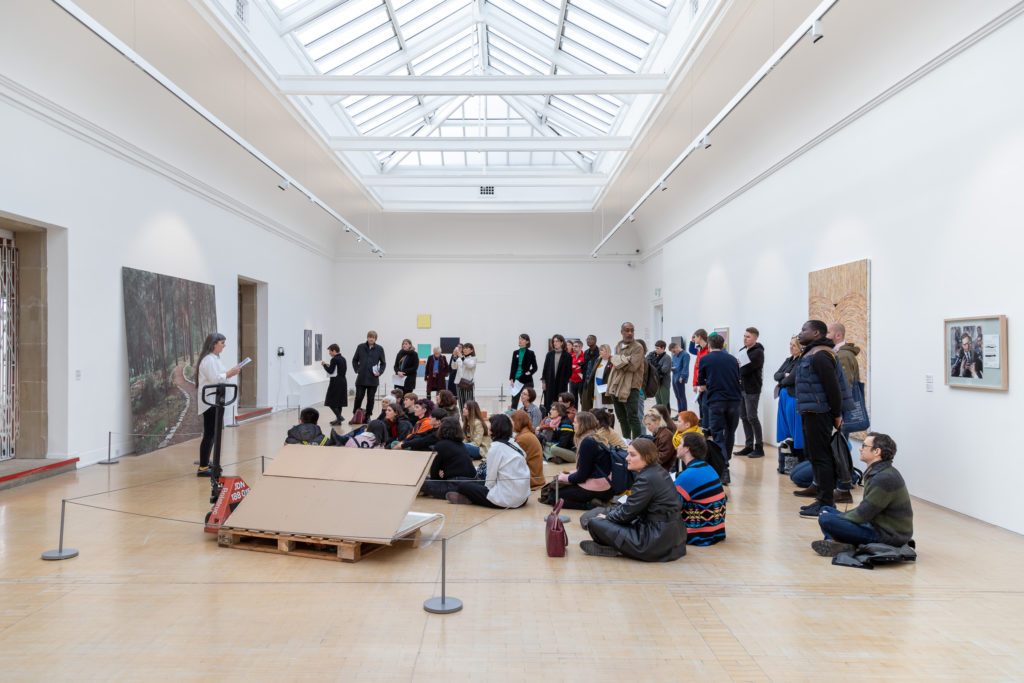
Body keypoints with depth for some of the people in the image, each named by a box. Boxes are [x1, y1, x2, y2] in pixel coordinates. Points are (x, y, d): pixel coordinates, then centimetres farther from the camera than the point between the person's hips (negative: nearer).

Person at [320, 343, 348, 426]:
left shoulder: (334, 359, -14)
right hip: (343, 381, 8)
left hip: (336, 382, -8)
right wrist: (330, 366, 15)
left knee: (331, 401, -2)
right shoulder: (343, 358, 11)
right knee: (339, 401, 13)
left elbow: (330, 371, -13)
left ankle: (339, 417, -13)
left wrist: (324, 365, 2)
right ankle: (338, 419, 16)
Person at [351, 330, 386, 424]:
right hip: (361, 378, 0)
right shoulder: (360, 347, 3)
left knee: (370, 398, 7)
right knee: (358, 397, 0)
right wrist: (357, 370, 2)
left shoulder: (379, 349, 2)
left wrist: (379, 372, -5)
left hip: (373, 378, 0)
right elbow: (355, 360, 13)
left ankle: (368, 416, 18)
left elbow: (383, 363, 9)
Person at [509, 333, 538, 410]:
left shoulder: (530, 353, -1)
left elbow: (535, 367, 3)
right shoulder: (515, 353, 10)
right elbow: (513, 367, 10)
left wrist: (530, 372, -17)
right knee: (514, 402, 0)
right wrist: (511, 379, 0)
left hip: (527, 381, -3)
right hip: (516, 380, 3)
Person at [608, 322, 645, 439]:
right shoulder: (618, 346, 14)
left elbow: (632, 366, -18)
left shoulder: (637, 347, -7)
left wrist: (616, 360, -8)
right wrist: (625, 360, -9)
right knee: (622, 418, 15)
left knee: (632, 417, -8)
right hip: (616, 386, 7)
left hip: (631, 387, -7)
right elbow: (614, 363, 10)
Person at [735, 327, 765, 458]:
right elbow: (739, 366, 13)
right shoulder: (744, 350, 15)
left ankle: (759, 447, 2)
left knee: (752, 418, -6)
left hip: (752, 389, -8)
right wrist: (738, 377, -7)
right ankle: (748, 446, 17)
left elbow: (747, 368, -20)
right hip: (742, 388, 8)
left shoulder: (758, 352, -12)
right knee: (744, 417, 10)